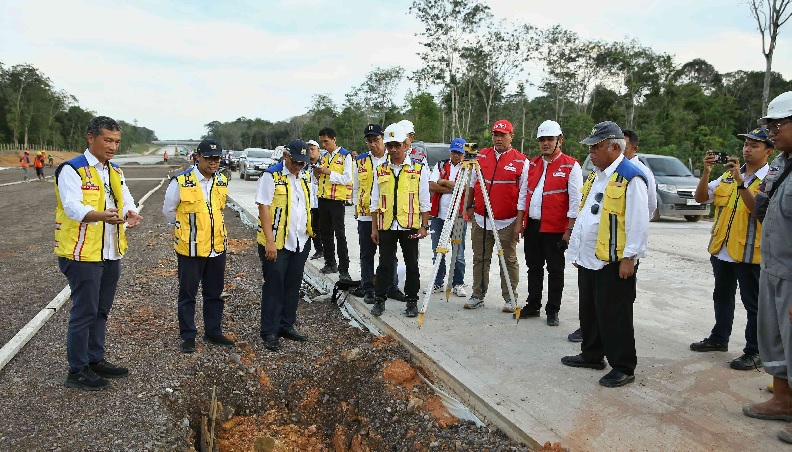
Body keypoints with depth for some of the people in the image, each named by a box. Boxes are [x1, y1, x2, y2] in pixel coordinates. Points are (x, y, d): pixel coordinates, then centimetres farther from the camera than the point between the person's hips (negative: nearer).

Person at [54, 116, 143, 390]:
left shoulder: (115, 172, 14)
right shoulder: (72, 170, -11)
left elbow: (127, 201, 6)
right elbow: (73, 207, -25)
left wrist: (130, 215, -18)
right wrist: (100, 215, -45)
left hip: (111, 254, 8)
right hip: (83, 254, -8)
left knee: (101, 310, 16)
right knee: (84, 312, -2)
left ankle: (96, 360, 30)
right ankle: (77, 371, 10)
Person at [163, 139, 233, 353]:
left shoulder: (222, 182, 4)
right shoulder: (181, 182, -11)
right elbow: (168, 210, 1)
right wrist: (185, 228, 10)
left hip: (217, 247, 5)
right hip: (190, 248, -4)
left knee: (215, 293, 14)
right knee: (188, 294, 8)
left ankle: (213, 331, 28)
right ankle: (188, 336, 20)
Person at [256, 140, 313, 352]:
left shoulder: (305, 177, 10)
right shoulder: (271, 176, -11)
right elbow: (263, 208, -15)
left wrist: (309, 233, 13)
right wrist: (269, 241, -20)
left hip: (300, 242, 6)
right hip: (276, 243, -6)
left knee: (293, 286, 14)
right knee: (274, 287, 2)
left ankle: (287, 325, 27)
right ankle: (269, 332, 13)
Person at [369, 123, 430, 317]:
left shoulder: (418, 169, 0)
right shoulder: (381, 170, 7)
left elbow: (424, 201, 1)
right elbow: (375, 201, 10)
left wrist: (424, 226, -3)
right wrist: (374, 228, 7)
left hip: (410, 226, -2)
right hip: (386, 226, 2)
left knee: (411, 265, 7)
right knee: (384, 264, 7)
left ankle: (412, 301, 18)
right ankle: (379, 300, 18)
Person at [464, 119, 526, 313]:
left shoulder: (520, 161, -1)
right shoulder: (481, 156, 8)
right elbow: (472, 185, 16)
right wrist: (470, 206, 12)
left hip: (507, 222, -3)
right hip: (481, 219, 3)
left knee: (509, 261, 5)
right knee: (480, 259, 9)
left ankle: (510, 299, 15)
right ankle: (478, 296, 19)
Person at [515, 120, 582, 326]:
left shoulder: (571, 166, -6)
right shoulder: (532, 164, 11)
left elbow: (575, 201, -9)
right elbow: (523, 194, 14)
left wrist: (569, 229, -12)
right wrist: (519, 222, 9)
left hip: (555, 229, -5)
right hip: (532, 225, 5)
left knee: (555, 270, 5)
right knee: (534, 268, 14)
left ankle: (552, 311, 16)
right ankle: (532, 305, 27)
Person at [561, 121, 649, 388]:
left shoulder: (631, 179, -15)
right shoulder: (595, 176, 14)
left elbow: (638, 223, -18)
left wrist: (629, 258, -19)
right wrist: (576, 250, 18)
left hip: (614, 261, -9)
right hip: (589, 258, 9)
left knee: (613, 315, -1)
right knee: (589, 311, 18)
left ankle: (623, 368, 12)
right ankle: (592, 355, 33)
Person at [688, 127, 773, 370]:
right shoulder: (728, 174, 9)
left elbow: (757, 208, -25)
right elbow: (700, 197, 2)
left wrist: (740, 181, -32)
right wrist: (706, 172, -11)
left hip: (749, 253, -6)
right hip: (721, 249, 6)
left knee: (753, 304, 3)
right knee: (722, 297, 20)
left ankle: (755, 352, 13)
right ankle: (719, 338, 35)